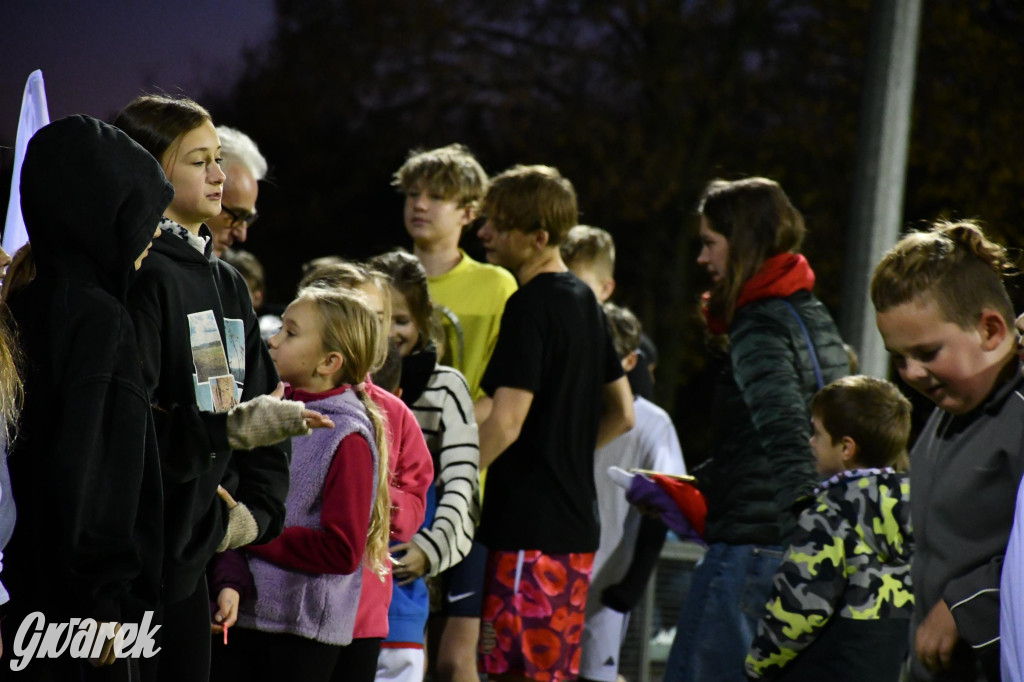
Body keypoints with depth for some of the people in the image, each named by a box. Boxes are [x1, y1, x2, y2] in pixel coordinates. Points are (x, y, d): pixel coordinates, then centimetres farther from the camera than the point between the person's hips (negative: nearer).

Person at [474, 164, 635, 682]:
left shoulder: (530, 307, -14)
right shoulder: (584, 301, 15)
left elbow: (504, 424, -21)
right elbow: (621, 415, 23)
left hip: (531, 527, -9)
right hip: (576, 524, 9)